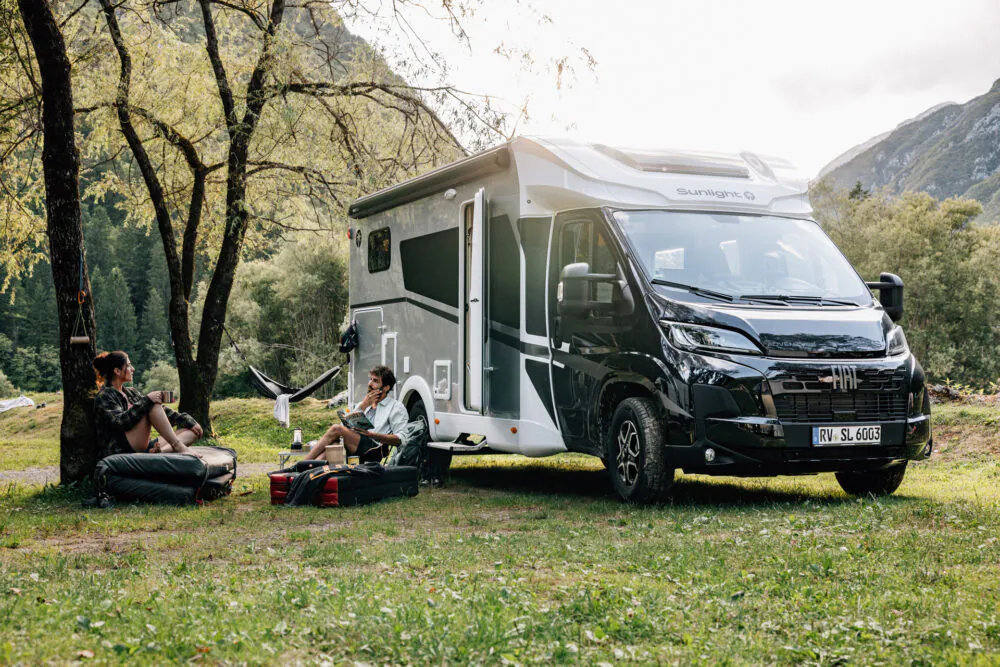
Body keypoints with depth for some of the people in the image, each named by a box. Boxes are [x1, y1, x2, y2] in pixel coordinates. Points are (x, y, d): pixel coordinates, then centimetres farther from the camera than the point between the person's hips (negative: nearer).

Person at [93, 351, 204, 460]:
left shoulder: (131, 392, 22)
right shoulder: (104, 397, -2)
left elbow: (160, 410, 21)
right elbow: (119, 422, -19)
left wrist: (187, 421, 10)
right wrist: (147, 401, -22)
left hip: (142, 447, 8)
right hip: (121, 450, -8)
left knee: (194, 431, -3)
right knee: (152, 405, -23)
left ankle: (162, 450, -30)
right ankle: (179, 447, -30)